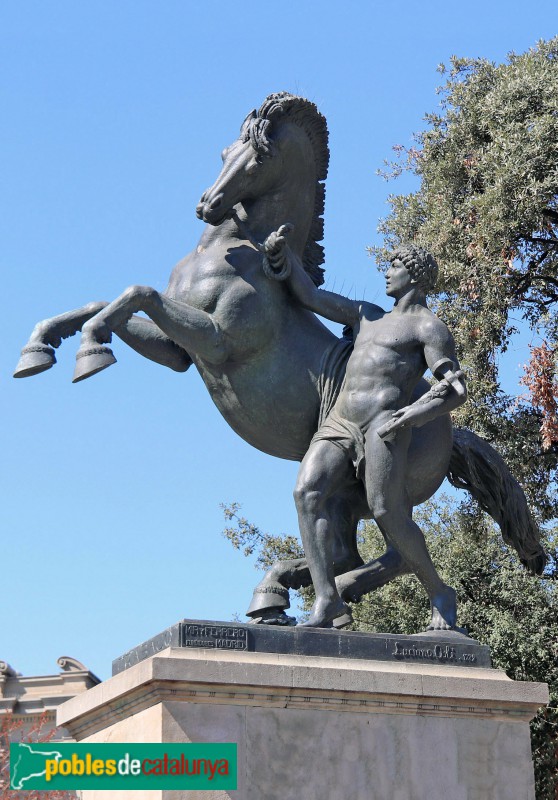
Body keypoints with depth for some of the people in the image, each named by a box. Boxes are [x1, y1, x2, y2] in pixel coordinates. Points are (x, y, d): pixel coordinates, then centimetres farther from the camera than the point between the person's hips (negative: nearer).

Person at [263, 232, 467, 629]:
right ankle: (328, 601, -30)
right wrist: (284, 252, 21)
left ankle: (441, 595, 3)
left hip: (383, 426, -6)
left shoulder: (429, 327, 8)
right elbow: (310, 296, 32)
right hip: (339, 425, 6)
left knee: (387, 514, -19)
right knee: (307, 492, -20)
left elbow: (456, 389, -2)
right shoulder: (368, 315, 31)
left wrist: (412, 415, -16)